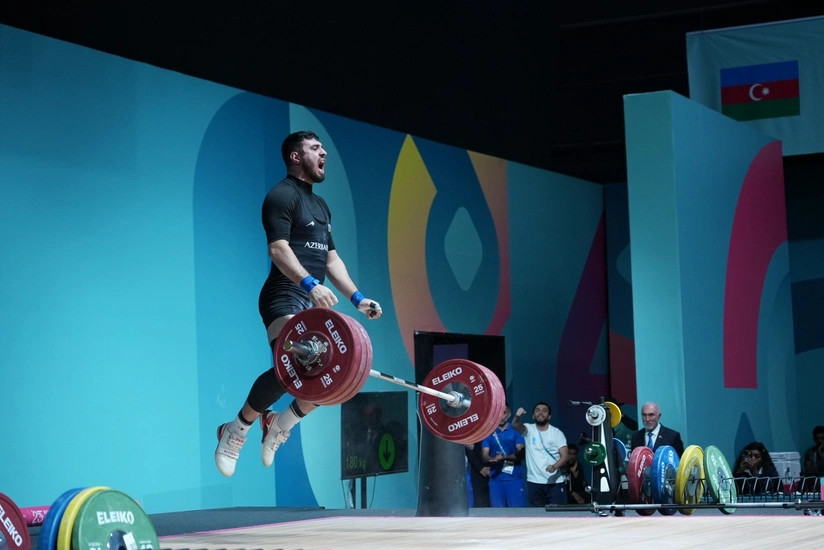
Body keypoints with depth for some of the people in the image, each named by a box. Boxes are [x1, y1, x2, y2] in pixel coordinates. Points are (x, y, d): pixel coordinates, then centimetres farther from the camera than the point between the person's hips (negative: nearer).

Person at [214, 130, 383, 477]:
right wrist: (310, 283, -32)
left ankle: (279, 425, 16)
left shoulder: (320, 205, 24)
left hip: (316, 302, 9)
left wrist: (357, 298, 14)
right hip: (286, 298, -9)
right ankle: (236, 430, -11)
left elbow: (331, 258, 24)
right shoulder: (282, 195, -5)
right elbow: (279, 249, -18)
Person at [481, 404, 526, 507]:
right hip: (496, 478, 2)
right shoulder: (489, 434, 12)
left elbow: (521, 453, -5)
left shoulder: (516, 431, 5)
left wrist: (505, 457, -21)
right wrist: (493, 459, -17)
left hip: (515, 478, -2)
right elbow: (485, 457, 5)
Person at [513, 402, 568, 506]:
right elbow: (515, 426, -18)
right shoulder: (528, 430, 4)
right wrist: (517, 417, -42)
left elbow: (564, 456, -4)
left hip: (555, 482, -1)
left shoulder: (557, 433, 2)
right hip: (534, 482, 1)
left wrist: (554, 466, -25)